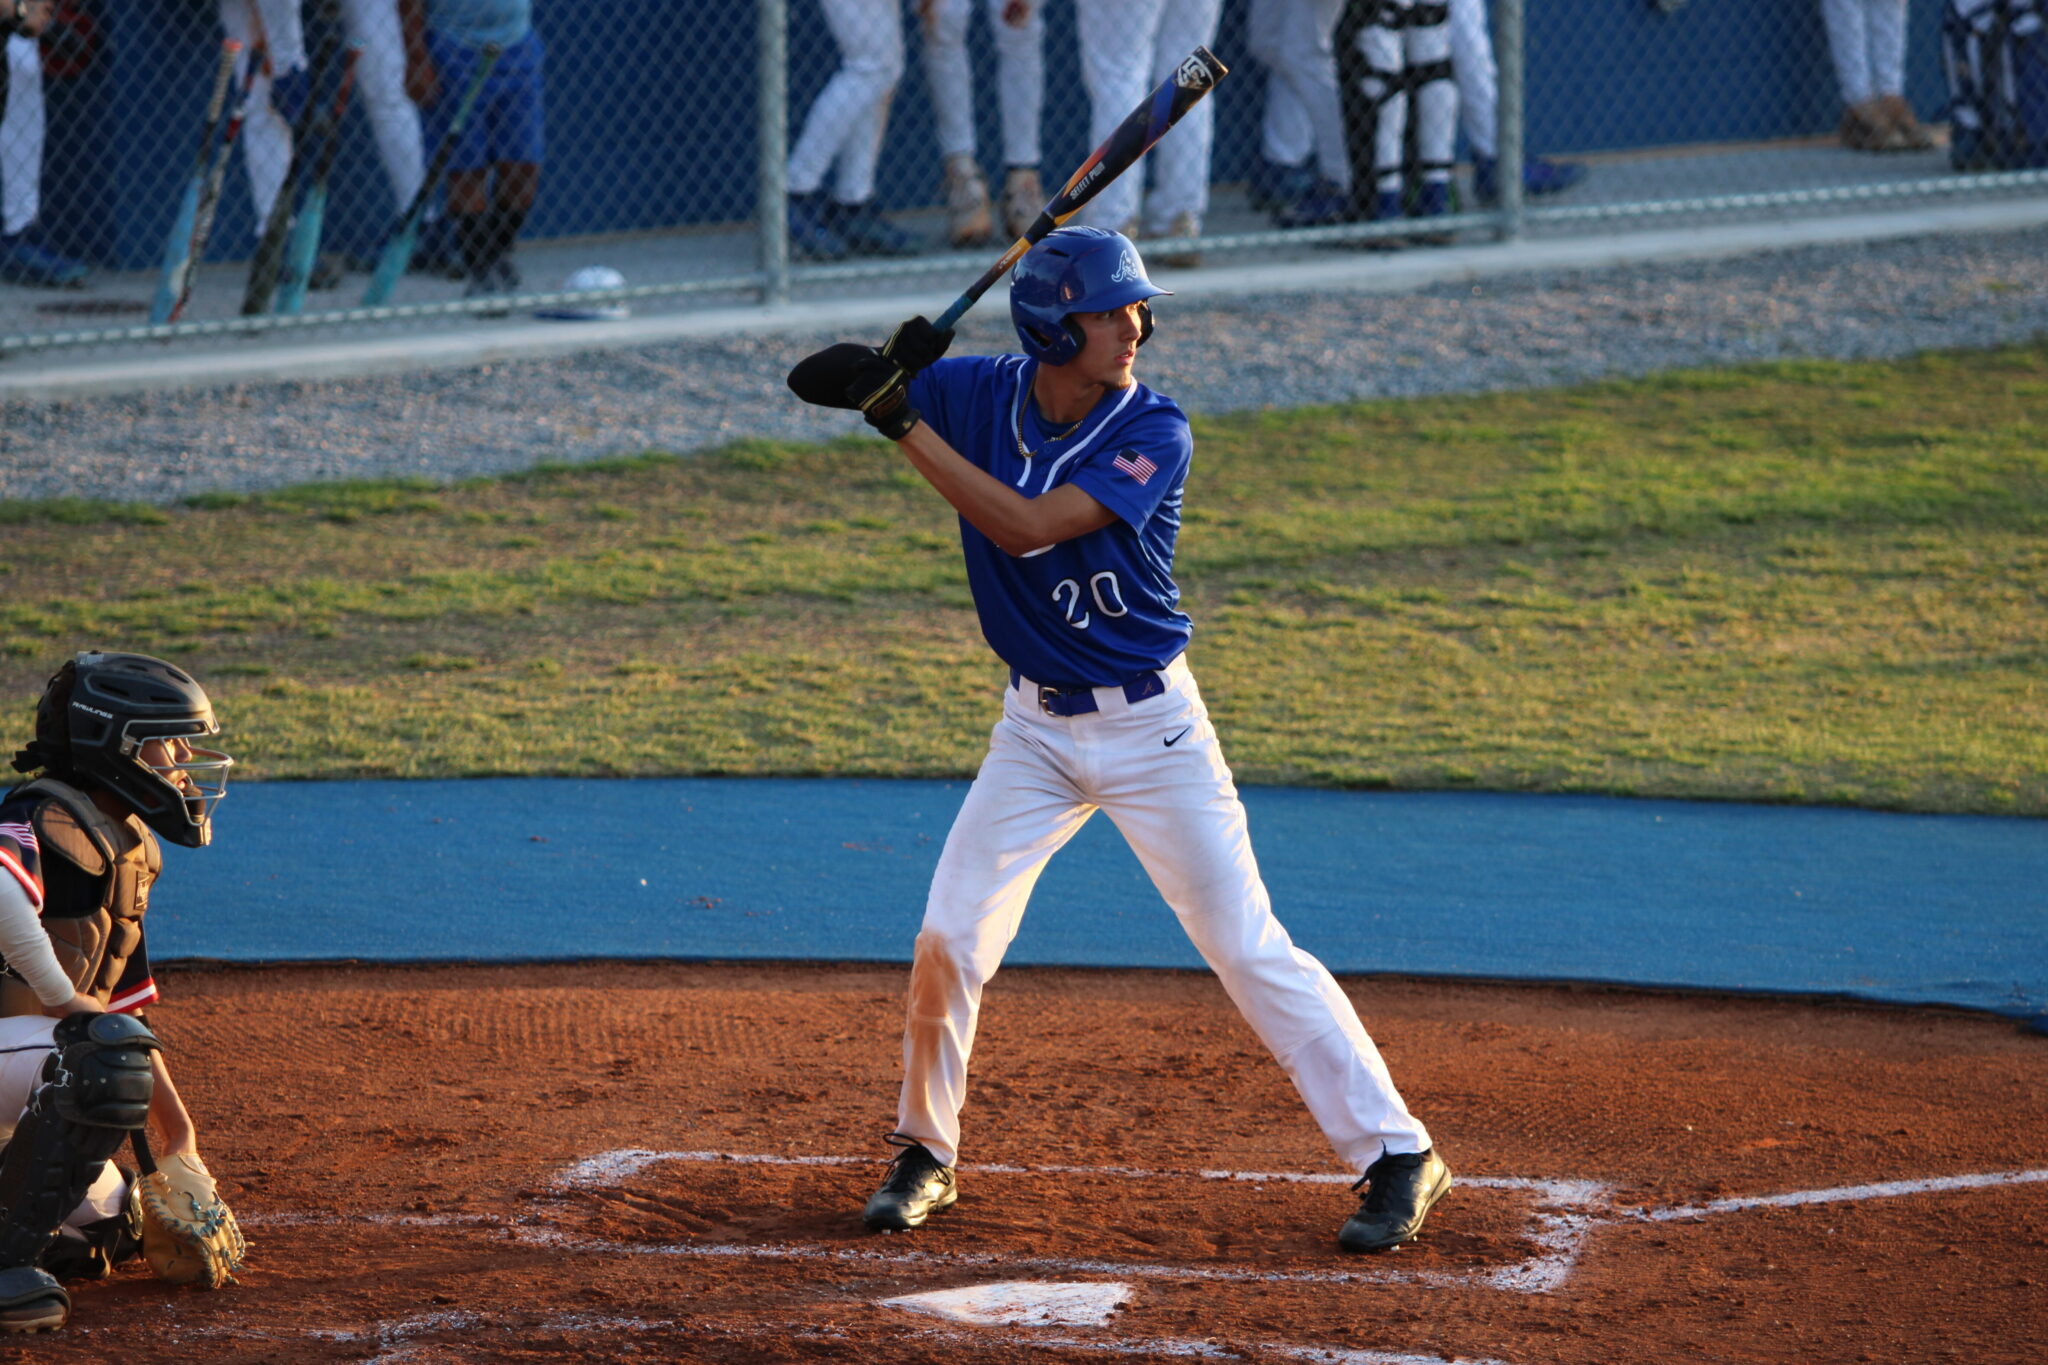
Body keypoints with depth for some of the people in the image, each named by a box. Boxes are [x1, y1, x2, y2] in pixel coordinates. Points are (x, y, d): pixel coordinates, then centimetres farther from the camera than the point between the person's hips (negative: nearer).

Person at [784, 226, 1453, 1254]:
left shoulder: (1153, 432, -18)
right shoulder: (982, 392, -6)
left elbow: (1029, 527, -29)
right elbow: (817, 379, -3)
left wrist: (907, 426, -30)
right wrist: (890, 368, -26)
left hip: (1151, 725, -4)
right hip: (1035, 727, 4)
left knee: (1247, 946, -5)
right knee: (949, 942, 1)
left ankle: (1395, 1153, 1)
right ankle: (926, 1152, 23)